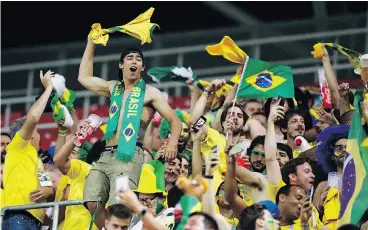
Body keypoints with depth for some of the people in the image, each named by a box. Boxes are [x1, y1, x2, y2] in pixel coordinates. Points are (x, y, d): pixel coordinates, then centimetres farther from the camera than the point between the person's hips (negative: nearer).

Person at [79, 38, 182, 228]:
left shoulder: (149, 93, 9)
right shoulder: (113, 88, 24)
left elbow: (175, 120, 4)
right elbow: (84, 77, 28)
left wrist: (173, 142, -18)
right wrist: (91, 43, 26)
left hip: (129, 156, -5)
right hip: (105, 156, 5)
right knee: (92, 203, -14)